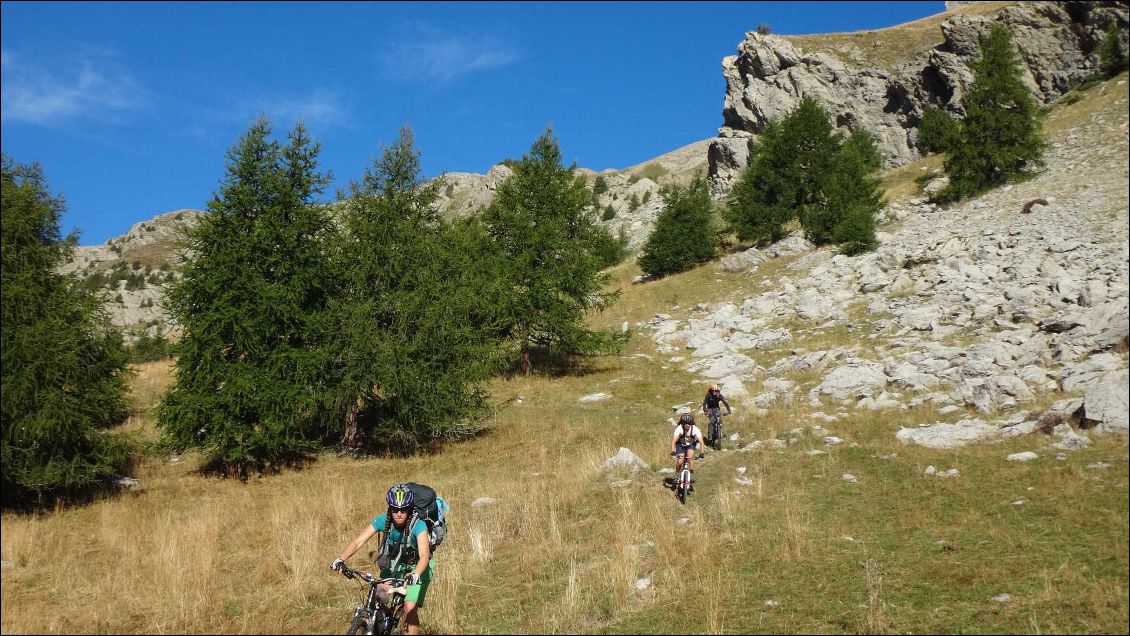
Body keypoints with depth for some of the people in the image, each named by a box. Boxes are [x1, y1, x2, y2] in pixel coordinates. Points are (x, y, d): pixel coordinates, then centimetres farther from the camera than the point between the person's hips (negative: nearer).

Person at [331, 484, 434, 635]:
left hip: (416, 568, -3)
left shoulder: (418, 525, -30)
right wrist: (341, 559, -44)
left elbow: (424, 556, -42)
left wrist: (415, 574, -61)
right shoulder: (383, 521, -21)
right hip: (393, 565, 4)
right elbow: (358, 542, -27)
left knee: (410, 608, -20)